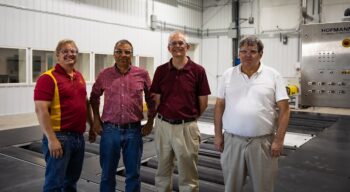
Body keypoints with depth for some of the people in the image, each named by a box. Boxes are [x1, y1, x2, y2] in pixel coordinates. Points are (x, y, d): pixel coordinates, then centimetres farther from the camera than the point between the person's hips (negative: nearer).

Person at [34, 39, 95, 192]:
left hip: (79, 136, 7)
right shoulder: (48, 78, -12)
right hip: (59, 137, -7)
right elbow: (41, 110, -18)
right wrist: (51, 139, -22)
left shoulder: (79, 76, 12)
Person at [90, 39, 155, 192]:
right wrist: (96, 120, 7)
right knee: (108, 173, 13)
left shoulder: (142, 74, -1)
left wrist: (150, 122, 4)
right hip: (110, 129, 1)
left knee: (133, 173, 11)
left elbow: (151, 99, 8)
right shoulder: (104, 74, 1)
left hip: (133, 130, 0)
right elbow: (94, 97, 14)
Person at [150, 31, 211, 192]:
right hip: (163, 125, 3)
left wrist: (188, 117, 9)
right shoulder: (161, 70, 2)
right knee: (163, 171, 19)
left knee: (188, 174, 9)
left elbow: (203, 102, 0)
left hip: (187, 127, -2)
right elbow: (156, 100, 5)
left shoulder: (198, 71, -5)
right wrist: (166, 115, 6)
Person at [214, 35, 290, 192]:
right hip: (232, 140, 2)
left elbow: (283, 109, -4)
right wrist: (218, 135, 2)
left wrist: (279, 139, -9)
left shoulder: (273, 76, -2)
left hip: (262, 142, -1)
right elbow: (220, 106, 6)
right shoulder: (228, 75, 4)